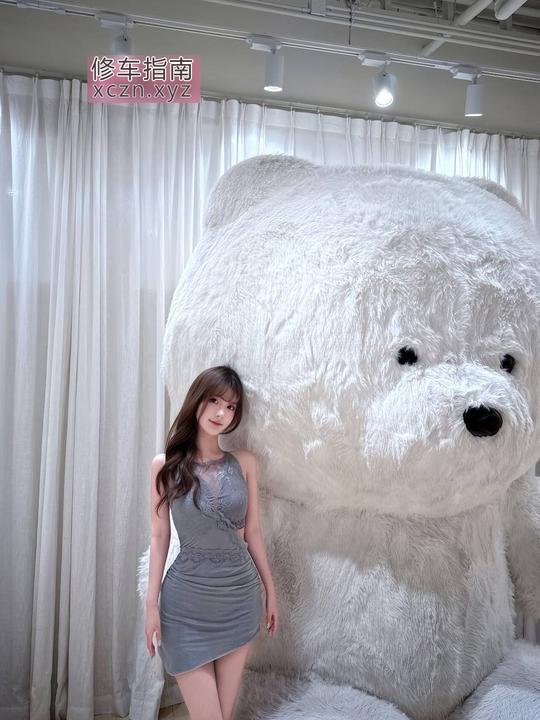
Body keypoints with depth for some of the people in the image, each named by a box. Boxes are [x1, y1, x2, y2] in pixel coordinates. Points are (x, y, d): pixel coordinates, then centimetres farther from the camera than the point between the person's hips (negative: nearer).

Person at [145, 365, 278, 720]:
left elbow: (252, 531, 6)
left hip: (240, 597, 3)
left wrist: (271, 589, 10)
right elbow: (160, 535, -3)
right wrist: (152, 602, -3)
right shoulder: (166, 464, -6)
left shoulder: (245, 462, -1)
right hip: (187, 601, -2)